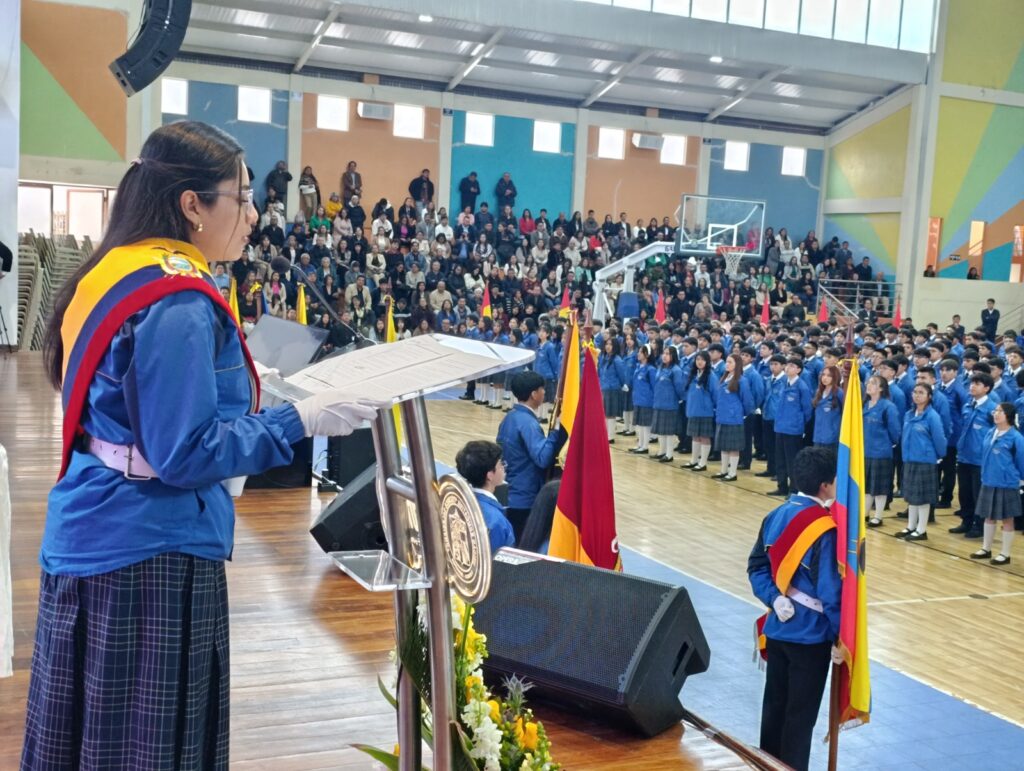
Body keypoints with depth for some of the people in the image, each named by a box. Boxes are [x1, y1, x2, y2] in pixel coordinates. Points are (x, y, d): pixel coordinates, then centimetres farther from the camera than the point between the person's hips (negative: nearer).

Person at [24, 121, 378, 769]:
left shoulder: (117, 274, 9)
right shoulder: (178, 303, -20)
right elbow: (186, 455, -23)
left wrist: (233, 381, 16)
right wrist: (299, 421, -18)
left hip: (90, 541, 10)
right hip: (152, 553, -10)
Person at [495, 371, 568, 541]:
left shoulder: (508, 419, 9)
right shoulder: (527, 422, -20)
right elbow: (542, 459, -30)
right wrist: (558, 429, -29)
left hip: (512, 497, 9)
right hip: (528, 500, -9)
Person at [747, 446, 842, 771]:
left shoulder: (775, 516, 2)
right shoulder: (826, 529, -21)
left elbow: (756, 566, 5)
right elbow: (831, 589, -20)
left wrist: (776, 600, -3)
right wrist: (840, 635, -11)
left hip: (777, 629, 7)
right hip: (811, 635, -7)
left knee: (774, 705, 19)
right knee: (800, 716, 6)